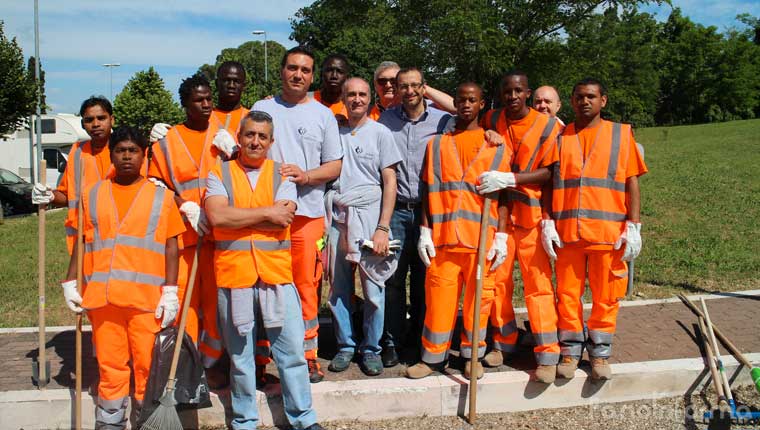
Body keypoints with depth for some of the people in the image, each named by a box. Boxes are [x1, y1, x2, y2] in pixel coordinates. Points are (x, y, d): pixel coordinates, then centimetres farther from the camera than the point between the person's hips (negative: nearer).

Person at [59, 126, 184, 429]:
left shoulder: (162, 196, 7)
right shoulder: (92, 195, 13)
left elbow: (171, 247, 4)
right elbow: (81, 243, 15)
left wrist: (170, 292, -4)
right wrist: (70, 283, 6)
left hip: (147, 298, -2)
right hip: (102, 298, 2)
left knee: (147, 365, 1)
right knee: (110, 368, 8)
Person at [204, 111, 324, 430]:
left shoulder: (282, 174, 8)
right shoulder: (220, 173, 6)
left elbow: (283, 219, -8)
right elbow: (216, 216, -13)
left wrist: (236, 218, -7)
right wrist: (266, 213, -9)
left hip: (276, 273, 1)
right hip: (233, 274, 0)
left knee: (292, 351, 5)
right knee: (240, 357, 10)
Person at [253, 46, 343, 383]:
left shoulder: (323, 115, 11)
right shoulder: (262, 109, 11)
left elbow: (335, 166, 9)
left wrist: (305, 175, -10)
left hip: (308, 211, 0)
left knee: (306, 286, 3)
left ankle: (308, 355, 14)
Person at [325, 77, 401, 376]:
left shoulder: (380, 133, 3)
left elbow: (390, 183, 0)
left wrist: (383, 228, -8)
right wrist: (323, 221, 2)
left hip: (369, 215, -2)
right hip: (337, 216, 2)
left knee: (374, 289, -2)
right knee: (339, 287, 6)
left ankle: (371, 348, 13)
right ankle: (345, 346, 20)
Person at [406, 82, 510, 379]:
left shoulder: (497, 147, 9)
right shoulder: (437, 144, 12)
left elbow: (502, 195, 6)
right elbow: (429, 192, 10)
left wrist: (501, 237, -2)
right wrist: (425, 231, 2)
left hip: (482, 237, 0)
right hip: (443, 235, 1)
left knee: (479, 295, 4)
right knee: (439, 295, 1)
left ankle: (472, 355, 19)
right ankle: (433, 356, 14)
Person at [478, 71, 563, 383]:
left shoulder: (548, 126, -3)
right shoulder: (491, 120, 7)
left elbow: (548, 172, -9)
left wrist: (509, 179, -21)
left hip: (531, 214, -3)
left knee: (538, 283, -3)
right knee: (498, 280, 6)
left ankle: (547, 355, 2)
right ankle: (503, 343, 22)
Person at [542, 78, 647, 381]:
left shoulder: (620, 134, 7)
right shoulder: (561, 137, 10)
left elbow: (632, 182, 4)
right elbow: (549, 183, 8)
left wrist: (633, 226, -3)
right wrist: (548, 222, -2)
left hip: (609, 231, -1)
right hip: (567, 231, 1)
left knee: (605, 295, 5)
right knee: (567, 293, 5)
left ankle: (599, 353, 18)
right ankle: (571, 350, 18)